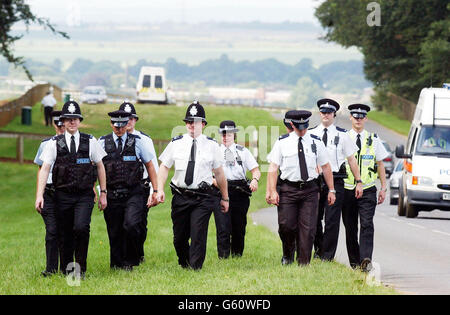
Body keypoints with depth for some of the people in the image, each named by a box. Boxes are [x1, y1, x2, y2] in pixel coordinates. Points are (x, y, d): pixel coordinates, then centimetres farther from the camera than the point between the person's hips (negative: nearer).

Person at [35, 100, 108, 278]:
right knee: (66, 235, 5)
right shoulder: (54, 143, 2)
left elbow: (100, 167, 11)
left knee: (81, 228, -20)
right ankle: (66, 270, 20)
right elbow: (44, 169, -1)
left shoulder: (90, 142, 4)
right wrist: (39, 196, -10)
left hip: (85, 195, -1)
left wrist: (103, 193, 9)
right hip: (63, 195, 1)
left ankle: (80, 266, -5)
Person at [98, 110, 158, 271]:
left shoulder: (136, 142, 5)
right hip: (111, 195, 1)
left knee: (131, 226, -19)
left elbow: (150, 165, 12)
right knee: (115, 233, 6)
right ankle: (117, 265, 21)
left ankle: (131, 260, 0)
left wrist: (155, 190, 8)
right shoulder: (102, 143, 6)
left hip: (133, 194, -1)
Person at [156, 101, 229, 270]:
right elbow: (164, 167, 7)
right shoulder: (176, 143, 6)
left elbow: (219, 173, 10)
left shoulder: (211, 145, 5)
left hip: (203, 198, -2)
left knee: (198, 235, -12)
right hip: (181, 197, 2)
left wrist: (225, 198, 12)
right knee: (179, 237, 7)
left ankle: (195, 270, -6)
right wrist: (160, 190, -7)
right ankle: (183, 265, 30)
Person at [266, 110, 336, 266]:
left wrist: (331, 190, 9)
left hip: (310, 190, 1)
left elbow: (326, 167, 12)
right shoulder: (282, 142, 3)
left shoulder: (316, 142, 8)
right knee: (286, 225, -6)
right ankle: (288, 255, 22)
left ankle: (303, 263, 4)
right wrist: (272, 191, -10)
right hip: (288, 189, -1)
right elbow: (273, 167, -1)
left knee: (308, 228, -3)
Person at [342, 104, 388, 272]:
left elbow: (380, 165, 12)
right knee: (350, 227, 4)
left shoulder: (373, 139, 8)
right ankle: (354, 262, 13)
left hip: (368, 190, -1)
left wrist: (383, 188, 7)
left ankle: (366, 260, -24)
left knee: (367, 225, -15)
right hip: (347, 189, 1)